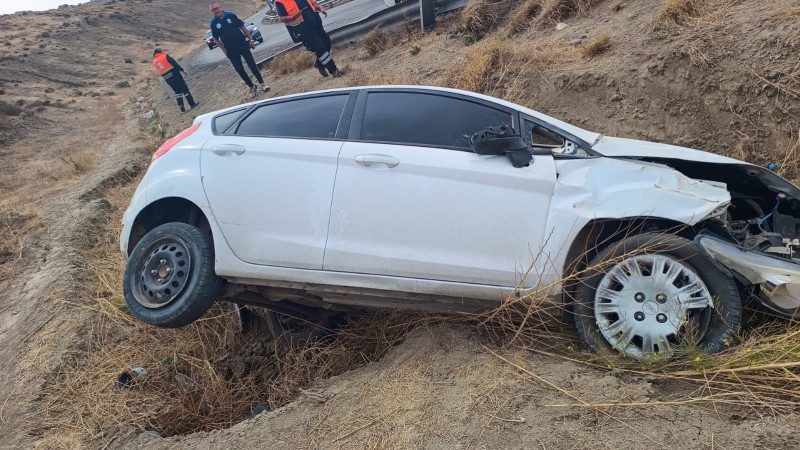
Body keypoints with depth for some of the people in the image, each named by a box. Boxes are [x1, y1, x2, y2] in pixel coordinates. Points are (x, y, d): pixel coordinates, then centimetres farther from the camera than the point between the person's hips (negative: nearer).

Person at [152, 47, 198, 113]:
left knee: (177, 91, 13)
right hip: (175, 75, -5)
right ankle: (192, 103, 3)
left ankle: (181, 106, 0)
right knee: (184, 89, 3)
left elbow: (160, 72, 16)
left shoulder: (154, 63, 12)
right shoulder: (165, 56, -3)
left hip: (167, 79, 5)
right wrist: (182, 70, -3)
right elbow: (175, 64, -8)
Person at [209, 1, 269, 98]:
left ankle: (262, 84, 5)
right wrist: (224, 50, -4)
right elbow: (216, 39, 2)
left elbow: (242, 27, 3)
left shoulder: (230, 15, -3)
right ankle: (251, 87, 17)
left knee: (252, 65, -2)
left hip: (243, 45, 0)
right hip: (231, 50, 1)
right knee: (239, 70, 4)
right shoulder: (213, 23, -4)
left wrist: (251, 39, -1)